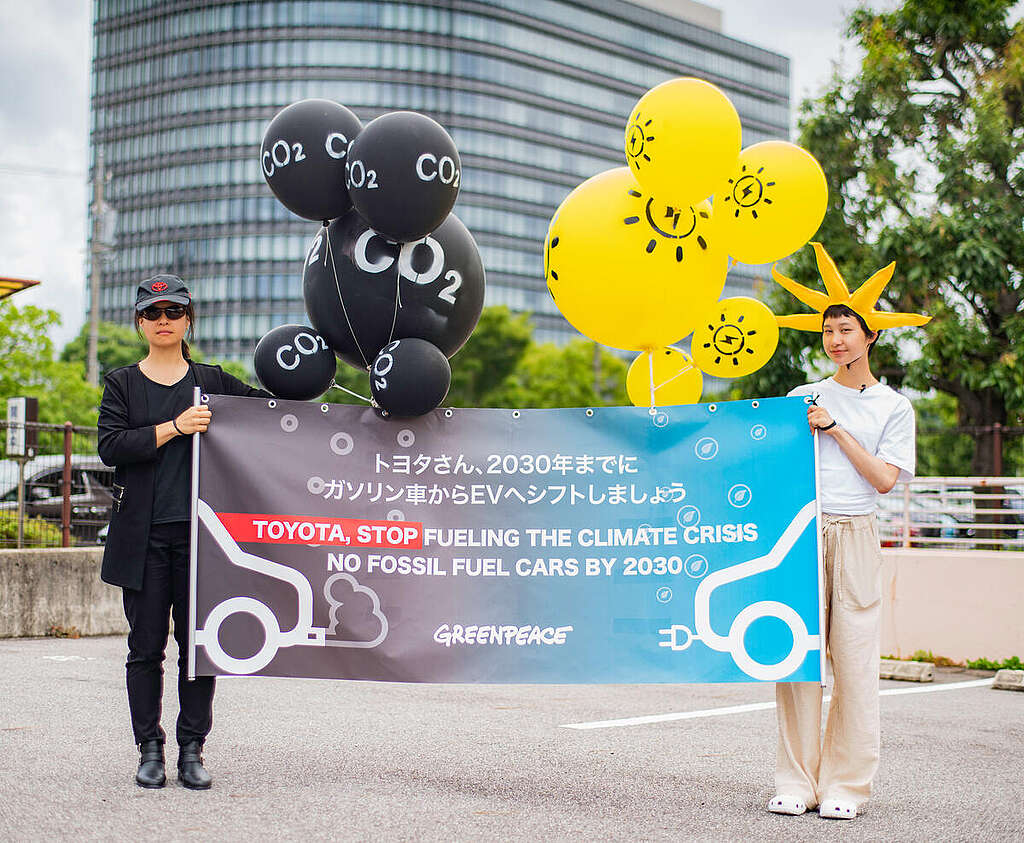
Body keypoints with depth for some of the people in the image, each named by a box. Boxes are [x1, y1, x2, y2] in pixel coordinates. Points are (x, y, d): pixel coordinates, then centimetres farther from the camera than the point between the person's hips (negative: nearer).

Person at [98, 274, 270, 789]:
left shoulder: (212, 382, 11)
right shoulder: (122, 384, 9)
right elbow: (111, 446, -5)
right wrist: (176, 427, -13)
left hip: (200, 532, 1)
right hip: (143, 535, 0)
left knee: (198, 643, 1)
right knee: (146, 645, 2)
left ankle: (192, 751, 10)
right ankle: (150, 750, 12)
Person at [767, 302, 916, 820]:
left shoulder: (894, 407, 10)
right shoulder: (803, 398, 14)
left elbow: (884, 478, -1)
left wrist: (836, 429, -4)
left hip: (855, 535, -1)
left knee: (854, 661, -4)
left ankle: (845, 785, 5)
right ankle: (797, 782, 5)